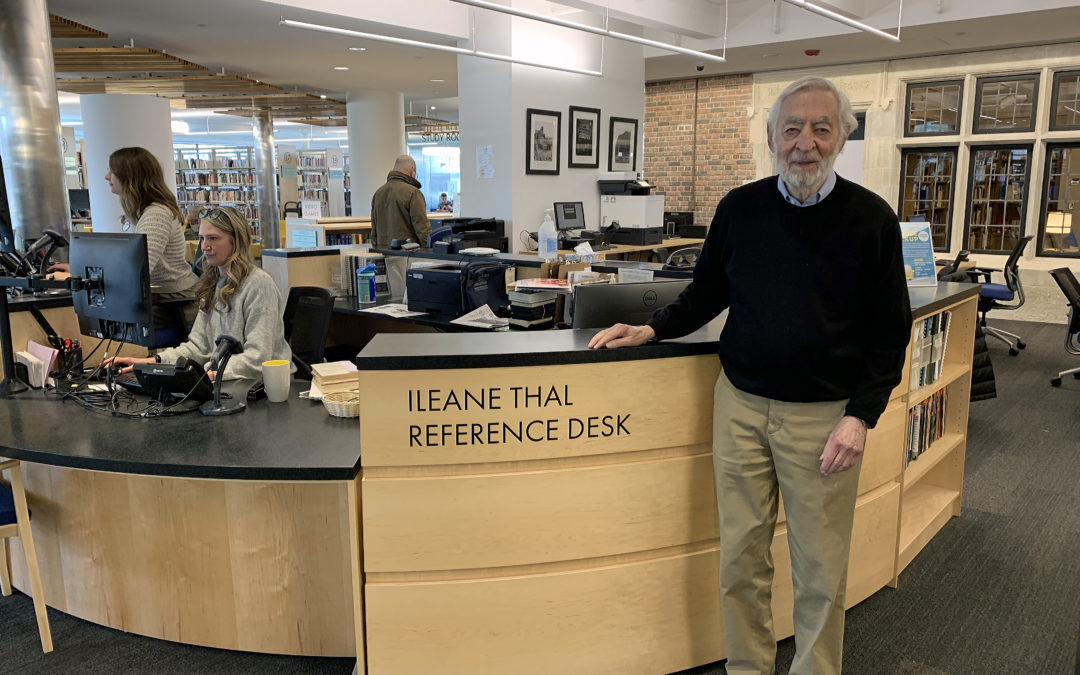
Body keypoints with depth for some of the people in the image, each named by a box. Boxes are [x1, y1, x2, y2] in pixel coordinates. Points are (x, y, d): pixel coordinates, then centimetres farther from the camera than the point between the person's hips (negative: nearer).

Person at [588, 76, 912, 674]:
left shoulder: (871, 219, -4)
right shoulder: (739, 209, 2)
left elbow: (890, 331, -2)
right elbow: (706, 294, 14)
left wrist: (860, 416, -10)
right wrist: (652, 329, 2)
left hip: (824, 416, -2)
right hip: (740, 406, 2)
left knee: (820, 570, 9)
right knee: (740, 558, 10)